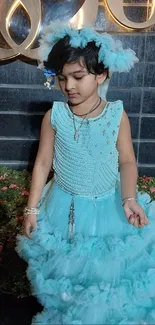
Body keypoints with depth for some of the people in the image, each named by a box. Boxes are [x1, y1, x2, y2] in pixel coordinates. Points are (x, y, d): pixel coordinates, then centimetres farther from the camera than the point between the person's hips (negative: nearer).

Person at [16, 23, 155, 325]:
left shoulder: (117, 114, -11)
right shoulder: (54, 115, -9)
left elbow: (127, 162, -6)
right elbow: (43, 162, -4)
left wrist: (129, 199, -20)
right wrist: (32, 208, -3)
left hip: (108, 206, 0)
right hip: (64, 207, 1)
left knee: (107, 266, 14)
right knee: (65, 266, 16)